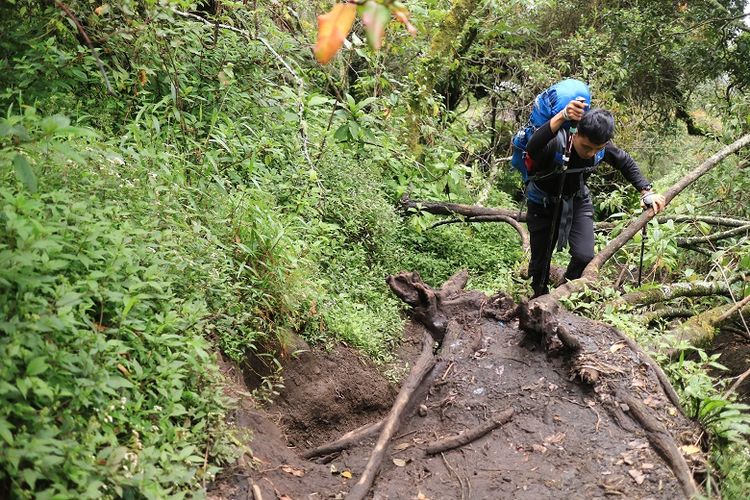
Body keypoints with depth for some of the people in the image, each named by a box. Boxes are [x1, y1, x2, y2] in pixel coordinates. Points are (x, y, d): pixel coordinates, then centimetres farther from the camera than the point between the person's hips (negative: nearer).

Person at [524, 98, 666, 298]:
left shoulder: (601, 146, -21)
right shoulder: (555, 143, -37)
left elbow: (626, 163, 1)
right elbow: (532, 149, -62)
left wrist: (647, 191, -5)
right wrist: (562, 117, -74)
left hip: (577, 200, 3)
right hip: (544, 204, -3)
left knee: (584, 256, -12)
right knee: (541, 260, 7)